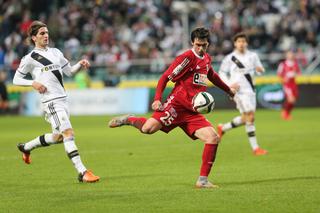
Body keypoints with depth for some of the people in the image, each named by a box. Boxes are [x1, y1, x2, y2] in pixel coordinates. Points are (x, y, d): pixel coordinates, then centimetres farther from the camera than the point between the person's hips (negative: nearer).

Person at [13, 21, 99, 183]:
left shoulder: (55, 52, 15)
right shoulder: (30, 59, -3)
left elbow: (70, 71, 20)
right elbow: (16, 79, 2)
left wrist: (80, 64, 0)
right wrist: (33, 83, -15)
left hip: (63, 99, 8)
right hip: (51, 101, -8)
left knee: (58, 137, 17)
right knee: (68, 133, -18)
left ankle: (25, 147, 39)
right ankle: (82, 172, -22)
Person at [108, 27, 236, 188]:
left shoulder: (207, 59, 18)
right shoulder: (187, 57, -6)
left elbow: (212, 76, 41)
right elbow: (165, 77, -8)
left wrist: (228, 90, 53)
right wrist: (157, 99, -19)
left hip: (192, 113, 7)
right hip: (176, 104, -7)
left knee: (213, 138, -8)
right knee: (148, 128, -26)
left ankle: (203, 180, -2)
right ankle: (129, 120, 9)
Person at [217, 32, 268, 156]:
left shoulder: (252, 56, 9)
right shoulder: (230, 58, -2)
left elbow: (260, 69, 16)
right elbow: (222, 73, 4)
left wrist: (260, 69, -9)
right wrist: (230, 84, -11)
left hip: (250, 90, 6)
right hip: (239, 90, -6)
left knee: (245, 118, 13)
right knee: (250, 117, -13)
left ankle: (223, 128, 35)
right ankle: (255, 148, -10)